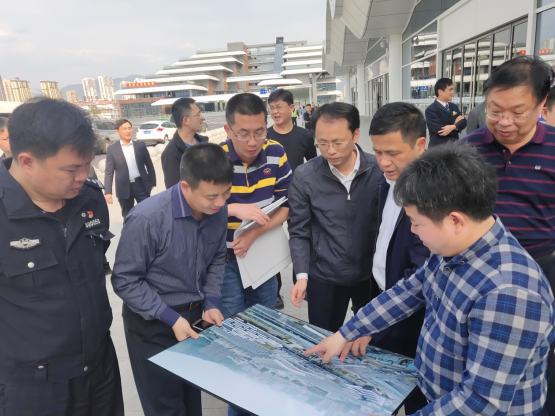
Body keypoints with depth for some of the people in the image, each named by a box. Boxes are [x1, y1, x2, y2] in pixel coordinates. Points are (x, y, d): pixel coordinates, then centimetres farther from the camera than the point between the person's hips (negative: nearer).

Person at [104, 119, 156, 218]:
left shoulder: (140, 145, 4)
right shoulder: (112, 149, 0)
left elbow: (149, 166, 10)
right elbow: (109, 172, -2)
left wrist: (152, 182, 6)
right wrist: (108, 192, -9)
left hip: (141, 185, 0)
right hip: (124, 188, 0)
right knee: (127, 217, 13)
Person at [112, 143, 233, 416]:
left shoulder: (219, 211, -10)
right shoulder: (147, 218, -28)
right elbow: (125, 280, -19)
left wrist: (211, 303, -7)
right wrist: (171, 318, -21)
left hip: (194, 314, 5)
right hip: (152, 324, -5)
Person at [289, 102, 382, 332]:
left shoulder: (380, 170, -11)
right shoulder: (304, 176, -13)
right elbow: (299, 231, -6)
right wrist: (302, 275, -13)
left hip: (372, 273, 1)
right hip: (324, 277, -1)